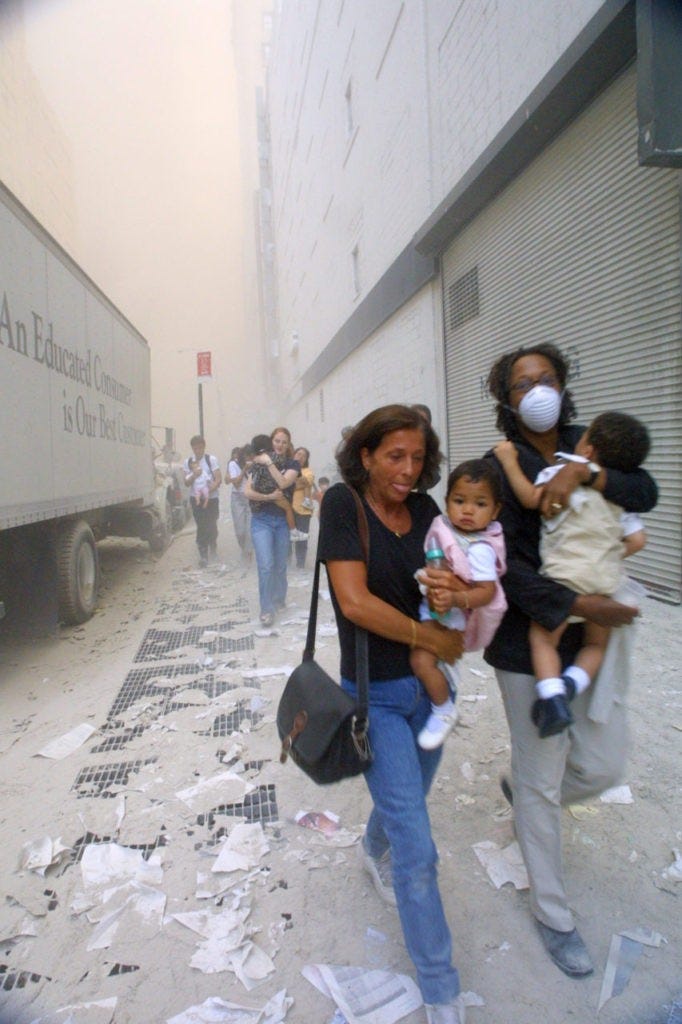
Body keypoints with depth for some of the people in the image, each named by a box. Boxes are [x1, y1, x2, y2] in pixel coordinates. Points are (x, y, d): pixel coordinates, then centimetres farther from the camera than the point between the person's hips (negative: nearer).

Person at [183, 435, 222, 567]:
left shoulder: (212, 460, -4)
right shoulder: (188, 462, 6)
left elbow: (218, 480, -8)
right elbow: (187, 483, 6)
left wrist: (208, 491, -20)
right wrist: (194, 475, -14)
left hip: (212, 499, -2)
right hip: (196, 499, 2)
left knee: (212, 526, 3)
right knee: (201, 528, -3)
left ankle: (212, 549, 29)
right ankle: (203, 555, 1)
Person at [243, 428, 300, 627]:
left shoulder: (292, 464, 2)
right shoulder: (257, 464, 3)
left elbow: (283, 483, -16)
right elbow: (247, 491, -5)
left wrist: (269, 462, -17)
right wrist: (268, 497, -17)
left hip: (283, 520, 1)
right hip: (261, 520, -1)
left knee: (280, 565, 12)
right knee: (266, 565, -11)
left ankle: (279, 598, 34)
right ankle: (267, 609, -3)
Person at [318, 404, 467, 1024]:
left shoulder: (425, 509, -1)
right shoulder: (343, 504, -16)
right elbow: (355, 602, -24)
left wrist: (454, 594, -19)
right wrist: (435, 638, -17)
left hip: (429, 684, 6)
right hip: (376, 695, -5)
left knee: (408, 798, 27)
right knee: (418, 849, -1)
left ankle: (373, 852, 62)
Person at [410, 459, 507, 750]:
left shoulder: (479, 549, -24)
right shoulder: (443, 524, -2)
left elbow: (487, 591, -28)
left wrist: (455, 598, -41)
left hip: (450, 615, -9)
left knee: (421, 659, -21)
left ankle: (444, 711, 3)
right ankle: (448, 672, 38)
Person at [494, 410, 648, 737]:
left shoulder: (564, 470, -4)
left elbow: (531, 498, -16)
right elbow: (637, 540, 10)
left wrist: (509, 461, -6)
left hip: (567, 575, -5)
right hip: (608, 579, 5)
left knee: (543, 637, 7)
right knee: (596, 644, 21)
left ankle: (552, 696, -12)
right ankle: (570, 684, -2)